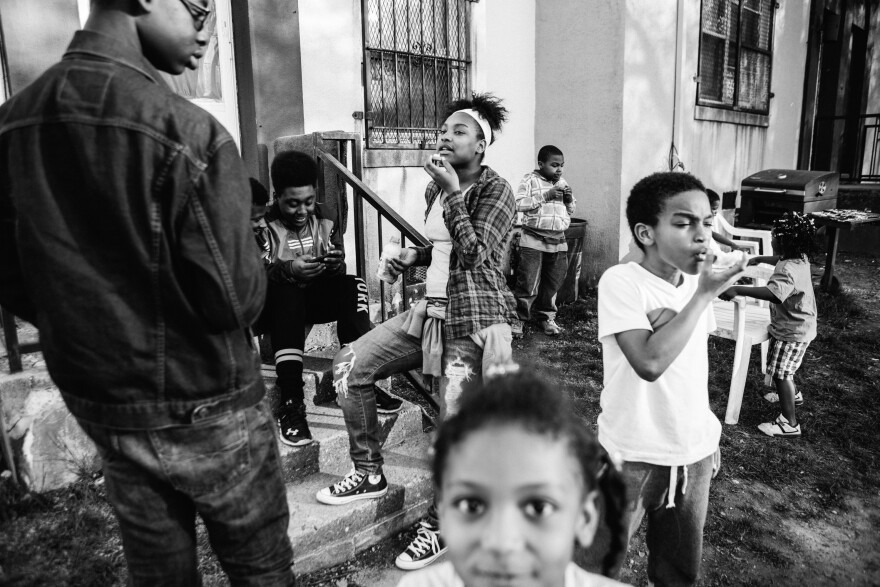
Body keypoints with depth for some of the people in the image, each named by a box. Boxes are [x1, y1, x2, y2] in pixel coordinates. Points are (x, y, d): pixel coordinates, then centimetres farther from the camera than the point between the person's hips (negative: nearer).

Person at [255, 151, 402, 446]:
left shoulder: (323, 219, 4)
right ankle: (290, 404, -40)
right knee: (288, 294, -37)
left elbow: (338, 272, -1)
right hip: (271, 304, -4)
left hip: (314, 299, 4)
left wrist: (336, 263, -25)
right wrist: (288, 270, -37)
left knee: (353, 285, -21)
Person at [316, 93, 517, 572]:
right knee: (349, 363, 1)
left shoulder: (495, 190, -8)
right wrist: (413, 254, 6)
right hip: (430, 311, 8)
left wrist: (453, 194, -19)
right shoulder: (435, 187, 13)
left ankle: (440, 525, 17)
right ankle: (369, 474, 14)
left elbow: (474, 256, -20)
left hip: (472, 321, -8)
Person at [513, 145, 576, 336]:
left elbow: (571, 211, 22)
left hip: (558, 241, 6)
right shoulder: (530, 180, -2)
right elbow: (518, 204, -15)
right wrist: (546, 196, -19)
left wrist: (569, 200, -1)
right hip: (534, 240, -5)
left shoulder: (562, 183, 15)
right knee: (528, 284, -5)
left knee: (553, 283, 13)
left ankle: (546, 317, 29)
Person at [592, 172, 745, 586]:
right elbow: (650, 362, -31)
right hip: (633, 457, -6)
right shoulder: (621, 282, -18)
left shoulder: (697, 281, 2)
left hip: (694, 452, 6)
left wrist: (709, 436, 17)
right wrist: (704, 295, -23)